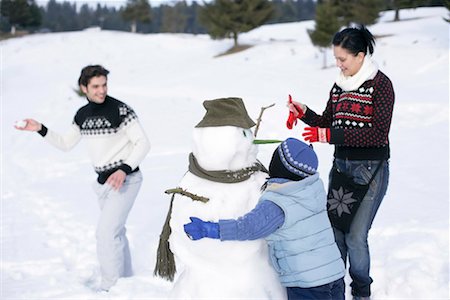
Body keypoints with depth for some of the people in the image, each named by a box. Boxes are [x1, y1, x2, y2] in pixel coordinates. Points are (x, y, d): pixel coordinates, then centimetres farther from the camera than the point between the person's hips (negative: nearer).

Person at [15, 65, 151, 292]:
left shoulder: (120, 110, -17)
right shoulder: (82, 115, 4)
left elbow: (143, 143, -15)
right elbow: (66, 144, 15)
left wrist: (124, 170, -26)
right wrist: (41, 130, 2)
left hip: (125, 179, -7)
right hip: (103, 182, 7)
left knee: (106, 232, -14)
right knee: (115, 231, 18)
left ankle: (110, 287, -2)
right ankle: (125, 278, 33)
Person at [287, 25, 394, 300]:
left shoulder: (380, 84, -10)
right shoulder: (340, 85, 8)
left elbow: (378, 133, -19)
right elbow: (327, 122, 14)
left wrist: (330, 136, -24)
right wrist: (304, 113, -6)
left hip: (370, 169, -6)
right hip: (341, 165, 6)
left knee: (355, 235, -5)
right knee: (334, 230, 7)